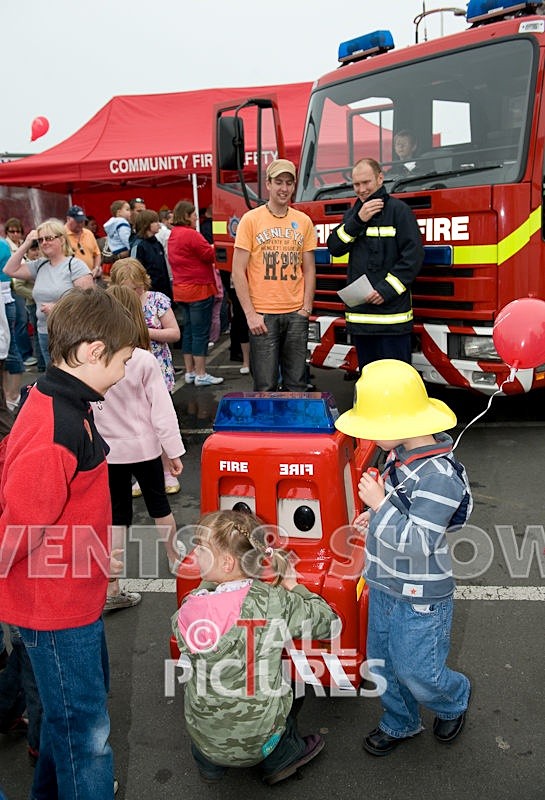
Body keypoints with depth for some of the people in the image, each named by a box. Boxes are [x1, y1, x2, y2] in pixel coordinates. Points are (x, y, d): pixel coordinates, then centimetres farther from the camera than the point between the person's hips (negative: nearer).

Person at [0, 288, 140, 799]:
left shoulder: (56, 404, 2)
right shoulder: (57, 430, -31)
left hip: (73, 596, 10)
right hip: (57, 606, -10)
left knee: (79, 701, 29)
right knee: (86, 729, 7)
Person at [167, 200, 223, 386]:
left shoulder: (173, 235, 12)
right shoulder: (191, 235, -17)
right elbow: (210, 256, -15)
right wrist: (214, 247, 4)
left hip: (181, 290, 9)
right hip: (199, 289, -9)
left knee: (188, 331, 13)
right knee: (201, 333, -4)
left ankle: (189, 372, 19)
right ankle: (201, 375, -1)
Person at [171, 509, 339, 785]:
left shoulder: (188, 610, -20)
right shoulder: (276, 602, -22)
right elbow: (329, 623, -5)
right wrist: (293, 588, 5)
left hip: (203, 738, 1)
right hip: (258, 740, 0)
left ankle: (209, 765, 36)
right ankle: (282, 757, 36)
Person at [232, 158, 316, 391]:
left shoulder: (304, 221, 9)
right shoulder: (251, 219, -1)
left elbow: (309, 269, 13)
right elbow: (238, 271, -3)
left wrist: (306, 307, 1)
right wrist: (250, 314, -9)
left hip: (296, 315, 3)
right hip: (263, 315, -3)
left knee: (297, 384, 9)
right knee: (265, 386, 1)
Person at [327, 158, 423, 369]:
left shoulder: (398, 210, -3)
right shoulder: (353, 213, 16)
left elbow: (413, 255, -10)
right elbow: (334, 247, 4)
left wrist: (386, 290, -17)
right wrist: (358, 221, -8)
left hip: (391, 314, -6)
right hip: (360, 315, 6)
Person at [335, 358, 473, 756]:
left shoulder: (439, 476, -31)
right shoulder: (401, 457, -3)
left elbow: (416, 543, -31)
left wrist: (379, 504, -28)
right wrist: (376, 514, 4)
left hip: (420, 598, -8)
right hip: (385, 585, 9)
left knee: (416, 672, 9)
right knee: (383, 662, 21)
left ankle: (455, 699, 41)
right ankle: (400, 723, 45)